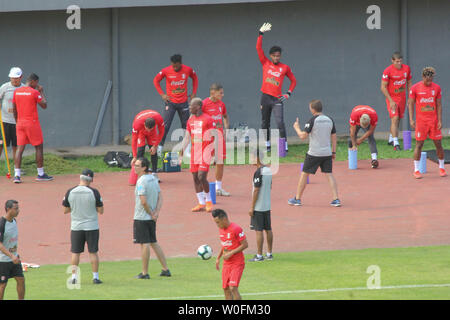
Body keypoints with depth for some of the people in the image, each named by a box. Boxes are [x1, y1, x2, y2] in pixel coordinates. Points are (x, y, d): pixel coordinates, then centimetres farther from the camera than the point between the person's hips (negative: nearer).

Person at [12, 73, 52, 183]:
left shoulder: (16, 91, 6)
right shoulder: (34, 92, -11)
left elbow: (14, 109, 12)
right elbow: (44, 105, -5)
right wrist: (41, 92, 4)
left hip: (20, 123, 5)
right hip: (32, 123, -5)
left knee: (20, 148, 2)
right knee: (39, 147, 7)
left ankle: (17, 175, -7)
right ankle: (40, 174, 11)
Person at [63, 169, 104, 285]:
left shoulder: (70, 192, -5)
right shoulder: (94, 192, -11)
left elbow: (65, 210, 3)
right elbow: (101, 211, -5)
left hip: (76, 227, 1)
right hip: (92, 227, -1)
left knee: (75, 252, 10)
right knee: (93, 252, 7)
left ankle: (74, 277, 9)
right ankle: (95, 277, 7)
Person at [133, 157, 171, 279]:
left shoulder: (141, 182, -18)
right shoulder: (153, 179, 9)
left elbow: (143, 201, -24)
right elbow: (160, 197, 10)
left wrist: (152, 213, -12)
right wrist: (156, 212, 0)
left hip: (141, 218, -8)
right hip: (151, 218, 8)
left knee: (144, 244, -3)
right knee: (153, 243, 16)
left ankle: (145, 273, 1)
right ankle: (165, 270, 18)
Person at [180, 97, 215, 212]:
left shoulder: (207, 119, -8)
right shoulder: (190, 120, 12)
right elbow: (187, 137, 16)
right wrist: (182, 150, 5)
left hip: (205, 152, -7)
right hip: (194, 153, 7)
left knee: (202, 177, -14)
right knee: (195, 178, 4)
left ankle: (209, 201, 3)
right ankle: (201, 204, 10)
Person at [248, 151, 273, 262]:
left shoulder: (258, 172, -18)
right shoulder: (269, 170, 7)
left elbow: (256, 191, -18)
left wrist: (252, 207, -13)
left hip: (258, 207, -8)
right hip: (267, 206, 8)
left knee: (258, 230, -4)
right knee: (268, 229, 12)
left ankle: (259, 255, -3)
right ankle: (269, 254, 18)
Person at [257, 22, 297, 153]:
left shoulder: (285, 68, 5)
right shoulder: (265, 63, 6)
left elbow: (293, 81, 16)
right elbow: (258, 48, 0)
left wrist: (288, 93, 4)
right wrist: (261, 33, -7)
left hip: (277, 99, -2)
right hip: (266, 97, 2)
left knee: (280, 123, -12)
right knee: (265, 123, 9)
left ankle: (284, 147, -10)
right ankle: (267, 144, 20)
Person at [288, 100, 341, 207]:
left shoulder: (313, 120, -12)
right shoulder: (330, 120, 5)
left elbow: (303, 136, -13)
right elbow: (333, 137, 9)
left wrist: (297, 128, 5)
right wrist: (333, 152, 16)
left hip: (314, 154, -4)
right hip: (327, 153, 5)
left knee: (304, 174, 8)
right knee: (329, 174, 5)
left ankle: (297, 199, 15)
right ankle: (336, 199, -6)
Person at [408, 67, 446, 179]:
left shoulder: (436, 88, 4)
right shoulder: (415, 88, -2)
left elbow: (439, 105, 5)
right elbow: (410, 104, 0)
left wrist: (440, 121, -2)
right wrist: (411, 120, -9)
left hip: (434, 121, 2)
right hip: (421, 121, -2)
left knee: (438, 144, 3)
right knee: (419, 144, -3)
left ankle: (442, 168, 17)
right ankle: (416, 170, 3)